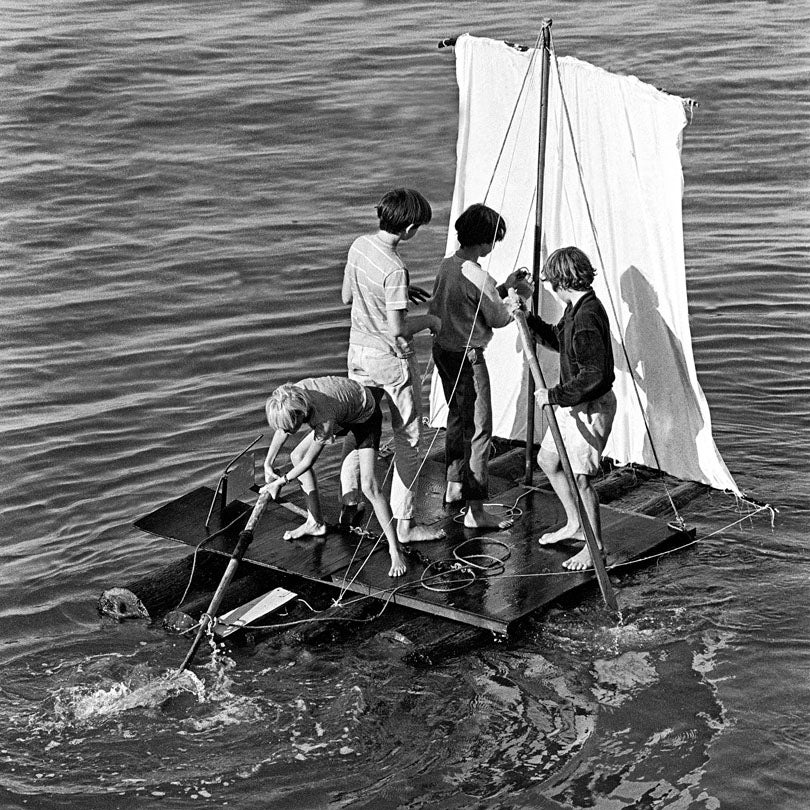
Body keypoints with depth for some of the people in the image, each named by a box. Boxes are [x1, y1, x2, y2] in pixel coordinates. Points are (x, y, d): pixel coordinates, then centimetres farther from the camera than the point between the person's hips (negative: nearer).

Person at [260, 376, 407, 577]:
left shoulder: (325, 418, -43)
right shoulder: (290, 398, -26)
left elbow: (309, 461, -27)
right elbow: (282, 428, -2)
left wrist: (281, 481, -16)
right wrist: (268, 463, -6)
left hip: (364, 416, -8)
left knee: (369, 486, -21)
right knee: (297, 456, 10)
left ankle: (395, 550, -12)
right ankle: (316, 523, 25)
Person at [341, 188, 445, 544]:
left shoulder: (359, 245, -2)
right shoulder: (394, 269, -26)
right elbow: (397, 328, -25)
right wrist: (429, 320, -6)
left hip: (359, 352, 7)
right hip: (392, 360, -7)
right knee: (407, 440, 5)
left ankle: (348, 505, 27)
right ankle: (404, 524, 11)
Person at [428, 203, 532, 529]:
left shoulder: (447, 264, 4)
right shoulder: (476, 276, -22)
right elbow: (499, 319, -12)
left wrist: (503, 287, 14)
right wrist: (519, 296, 5)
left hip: (443, 349, 9)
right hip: (467, 357, -9)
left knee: (457, 418, 25)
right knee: (478, 429, -4)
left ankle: (454, 486, 39)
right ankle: (475, 510, -4)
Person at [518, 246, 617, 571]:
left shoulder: (587, 316, -26)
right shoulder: (575, 308, 6)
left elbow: (596, 374, -31)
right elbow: (558, 340, 25)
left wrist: (555, 395, -26)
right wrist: (528, 319, 13)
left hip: (592, 406, -11)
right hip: (572, 403, 11)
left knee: (581, 478, -6)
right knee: (547, 460, 21)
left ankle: (595, 547, 10)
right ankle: (575, 525, 35)